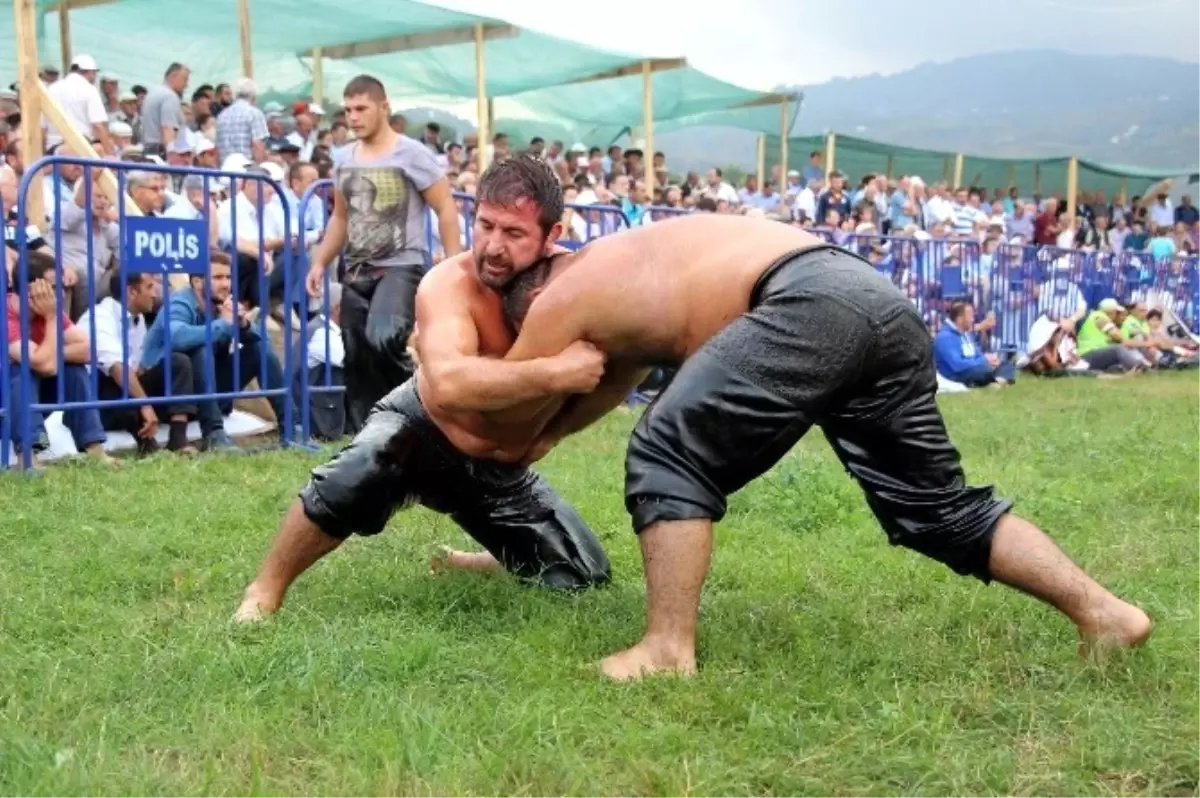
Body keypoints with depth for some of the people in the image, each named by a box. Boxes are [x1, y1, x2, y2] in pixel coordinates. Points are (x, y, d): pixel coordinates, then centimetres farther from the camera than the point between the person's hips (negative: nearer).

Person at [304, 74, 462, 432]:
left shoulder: (411, 154, -7)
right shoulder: (342, 159, 11)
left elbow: (446, 209, -7)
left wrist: (454, 263, -14)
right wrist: (320, 262, 15)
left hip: (401, 267, -6)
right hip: (357, 272, 6)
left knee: (383, 338, -29)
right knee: (357, 361, 5)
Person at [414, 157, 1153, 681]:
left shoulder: (561, 300, 10)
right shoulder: (614, 267, 33)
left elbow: (452, 391, 20)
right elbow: (616, 377, 45)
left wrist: (438, 317, 34)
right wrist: (549, 434, 35)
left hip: (811, 304, -9)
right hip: (881, 299, 9)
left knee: (669, 455, -1)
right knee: (940, 510, 17)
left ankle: (670, 649, -4)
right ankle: (1100, 609, 15)